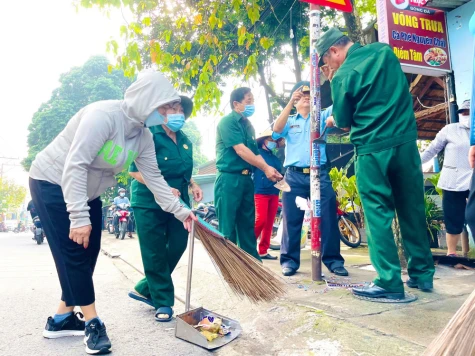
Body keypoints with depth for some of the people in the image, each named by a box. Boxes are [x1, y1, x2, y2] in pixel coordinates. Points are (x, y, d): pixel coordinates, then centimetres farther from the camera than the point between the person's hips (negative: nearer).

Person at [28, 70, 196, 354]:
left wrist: (180, 211, -5)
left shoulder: (144, 137, -5)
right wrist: (79, 217, -35)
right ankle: (93, 322, 8)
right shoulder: (104, 115, -30)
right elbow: (74, 165, -33)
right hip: (53, 184, -8)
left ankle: (61, 319, 23)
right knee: (74, 254, -6)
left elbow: (154, 178, -1)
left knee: (88, 254, 8)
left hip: (88, 192, 8)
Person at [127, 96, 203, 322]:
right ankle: (163, 301, 20)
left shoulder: (184, 140, 9)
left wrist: (193, 185, 2)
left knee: (177, 248, 9)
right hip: (149, 203, -7)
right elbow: (134, 171, -17)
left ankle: (145, 289, 28)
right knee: (155, 254, 3)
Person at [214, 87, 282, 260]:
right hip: (229, 179, -8)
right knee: (227, 227, -1)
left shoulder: (248, 125, 16)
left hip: (246, 179, 8)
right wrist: (265, 168, -18)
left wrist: (270, 171, -5)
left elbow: (255, 153, 11)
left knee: (247, 225, 13)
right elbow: (240, 150, -17)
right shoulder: (227, 122, -8)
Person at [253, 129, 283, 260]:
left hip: (274, 193, 6)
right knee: (260, 221, -15)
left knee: (269, 223, 5)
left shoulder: (275, 158, 21)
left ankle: (263, 251, 11)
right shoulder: (257, 153, 3)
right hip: (260, 192, -6)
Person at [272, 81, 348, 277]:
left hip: (320, 174, 1)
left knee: (328, 217, -1)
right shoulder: (289, 121, 17)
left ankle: (333, 259, 9)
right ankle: (289, 260, 8)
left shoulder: (322, 117, 19)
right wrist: (290, 103, -12)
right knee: (291, 220, 0)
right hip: (294, 176, -1)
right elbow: (277, 130, -5)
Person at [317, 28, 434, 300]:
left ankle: (390, 283, 3)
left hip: (372, 150, -5)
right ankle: (422, 273, 23)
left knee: (378, 214, 1)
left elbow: (344, 124, -1)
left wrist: (334, 120, 17)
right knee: (413, 209, 12)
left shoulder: (342, 76, -8)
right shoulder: (384, 51, 9)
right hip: (405, 141, 6)